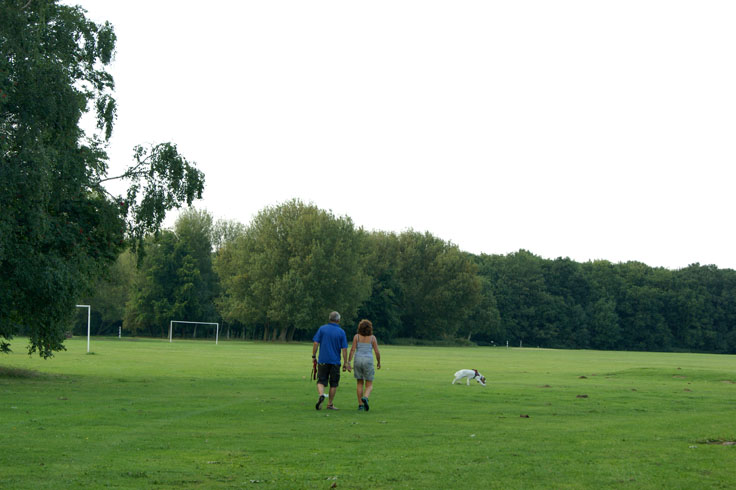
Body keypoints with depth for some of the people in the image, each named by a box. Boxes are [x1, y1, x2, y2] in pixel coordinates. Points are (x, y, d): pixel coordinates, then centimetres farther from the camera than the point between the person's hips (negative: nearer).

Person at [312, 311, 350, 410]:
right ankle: (330, 404, 13)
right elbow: (344, 349, -3)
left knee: (321, 381, 5)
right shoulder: (341, 332, -1)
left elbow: (316, 343, -4)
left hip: (323, 360, 1)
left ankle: (321, 395, -23)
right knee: (333, 383, 11)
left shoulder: (322, 329, 0)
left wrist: (313, 356, 4)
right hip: (335, 361, 0)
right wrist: (346, 363, 1)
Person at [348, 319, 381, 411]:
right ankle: (365, 398, -26)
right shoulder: (372, 337, 0)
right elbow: (377, 351, -1)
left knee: (360, 384, 15)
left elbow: (352, 349, -6)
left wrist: (349, 361, -5)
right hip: (368, 361, -2)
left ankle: (360, 405, 9)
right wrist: (378, 362, 14)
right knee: (369, 385, 5)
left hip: (358, 361, 2)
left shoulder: (356, 336, 2)